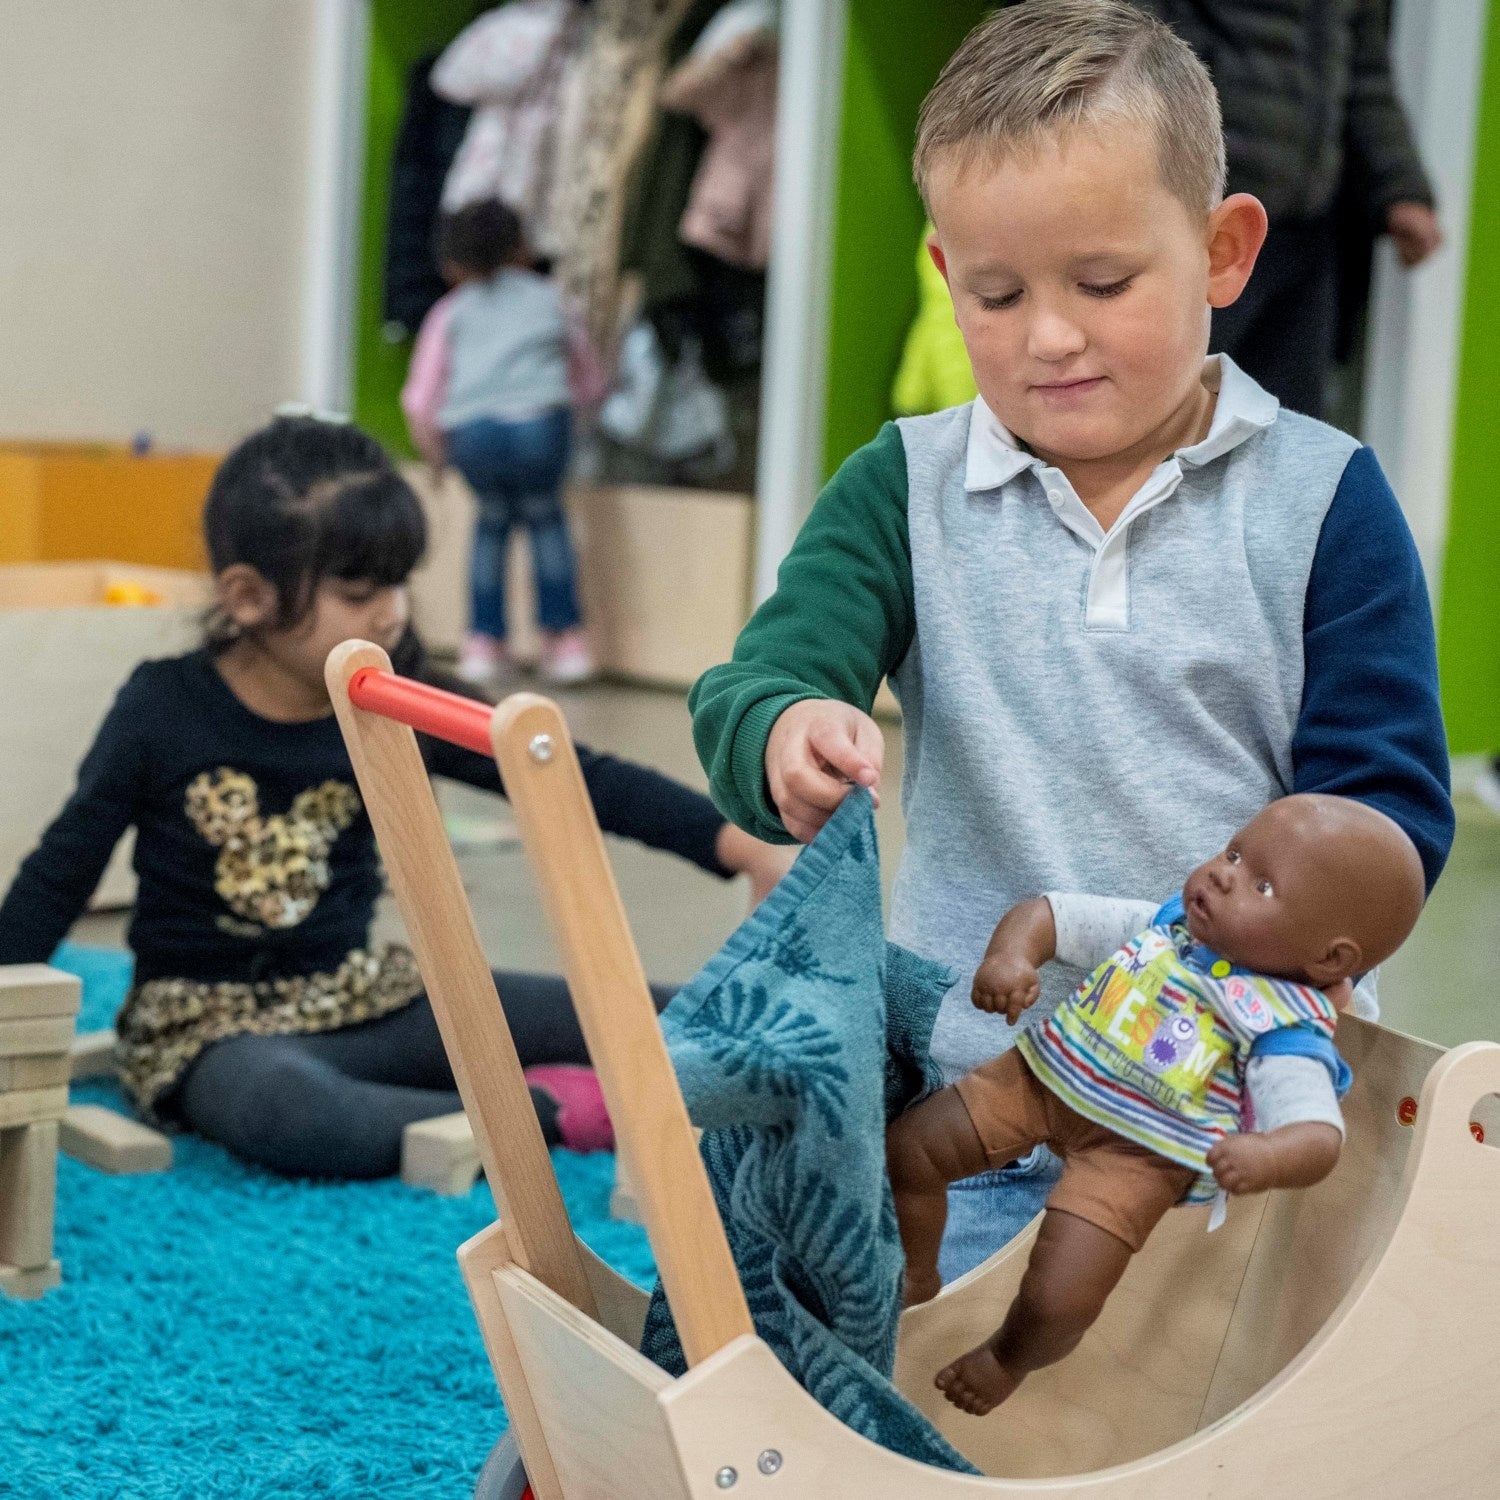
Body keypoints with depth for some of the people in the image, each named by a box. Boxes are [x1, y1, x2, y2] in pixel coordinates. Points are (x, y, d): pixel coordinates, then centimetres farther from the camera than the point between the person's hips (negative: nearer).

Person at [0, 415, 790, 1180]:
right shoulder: (163, 710, -10)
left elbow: (579, 778, -5)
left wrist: (745, 848, -14)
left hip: (361, 997, 4)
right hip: (209, 1023, -4)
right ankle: (546, 1116, -27)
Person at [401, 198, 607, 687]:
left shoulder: (448, 314, 26)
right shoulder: (547, 297, 29)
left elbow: (420, 403, 16)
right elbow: (590, 382, 36)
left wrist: (437, 457, 30)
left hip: (469, 432, 0)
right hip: (538, 421, 0)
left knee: (494, 517, 27)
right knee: (544, 513, 25)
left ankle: (485, 642, 25)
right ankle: (565, 638, 22)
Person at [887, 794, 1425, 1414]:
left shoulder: (1288, 1034, -15)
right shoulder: (1158, 923, 2)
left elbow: (1319, 1136, -26)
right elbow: (1052, 912, 7)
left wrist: (1268, 1155, -48)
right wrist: (1010, 954, -15)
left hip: (1134, 1153, -6)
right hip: (1043, 1076, 6)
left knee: (1059, 1305, -18)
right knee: (907, 1147, 0)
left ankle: (1008, 1358, 20)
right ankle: (914, 1277, 30)